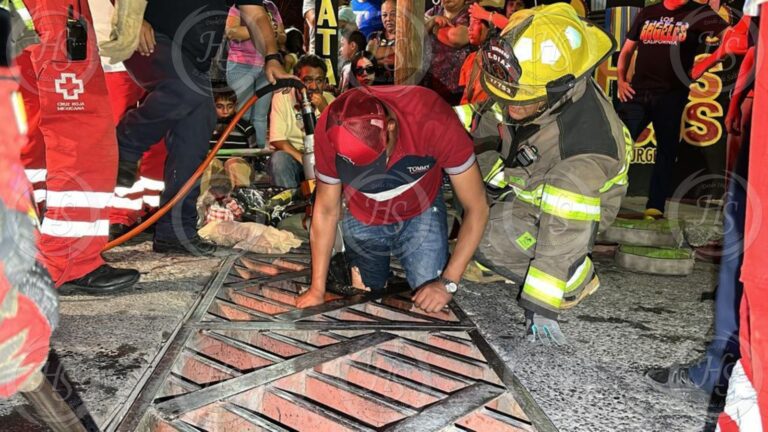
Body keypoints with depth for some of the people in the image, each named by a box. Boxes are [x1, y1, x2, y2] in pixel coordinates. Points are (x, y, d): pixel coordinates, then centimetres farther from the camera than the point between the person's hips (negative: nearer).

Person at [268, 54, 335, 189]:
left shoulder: (329, 99, -3)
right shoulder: (281, 97, -8)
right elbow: (277, 140, -14)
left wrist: (324, 109, -25)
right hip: (291, 156, -1)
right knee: (279, 158, -33)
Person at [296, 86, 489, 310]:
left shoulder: (435, 121, -38)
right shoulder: (330, 131, -31)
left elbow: (477, 207, -25)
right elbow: (327, 210, -14)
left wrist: (448, 282, -27)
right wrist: (317, 290, -10)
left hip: (420, 214, -1)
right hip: (362, 221, 2)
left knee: (432, 306, -11)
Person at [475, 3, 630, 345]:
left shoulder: (582, 147, -42)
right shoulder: (535, 81, -23)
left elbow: (564, 237, -38)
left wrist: (541, 308, -33)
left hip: (579, 200, -8)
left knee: (488, 237, -27)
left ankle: (574, 282, -4)